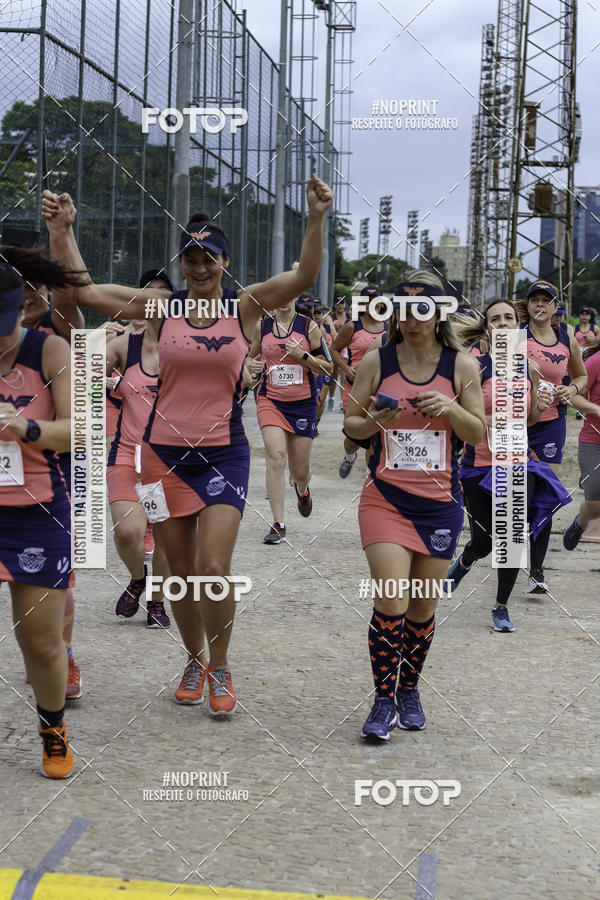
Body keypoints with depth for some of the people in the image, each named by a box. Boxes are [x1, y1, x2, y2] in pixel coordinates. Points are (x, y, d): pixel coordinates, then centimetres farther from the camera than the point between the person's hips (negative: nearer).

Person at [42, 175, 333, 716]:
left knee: (214, 567, -12)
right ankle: (194, 660, 31)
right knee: (180, 570, 10)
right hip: (165, 451, 2)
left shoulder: (244, 307, -2)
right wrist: (61, 231, -13)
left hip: (224, 453, -2)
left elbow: (303, 278, -16)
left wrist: (317, 220, -29)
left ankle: (220, 669, 10)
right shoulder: (163, 307, 1)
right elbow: (84, 291, -3)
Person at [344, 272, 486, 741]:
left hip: (440, 502, 1)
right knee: (390, 604, -13)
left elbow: (478, 434, 4)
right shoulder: (376, 362, 0)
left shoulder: (461, 365, 1)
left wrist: (450, 407, -15)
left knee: (423, 609, 10)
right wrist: (373, 421, -15)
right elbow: (351, 423, 7)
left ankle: (409, 688, 31)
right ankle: (384, 699, 1)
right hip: (386, 498, -1)